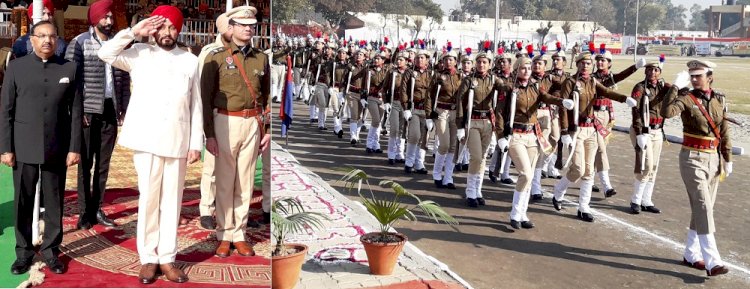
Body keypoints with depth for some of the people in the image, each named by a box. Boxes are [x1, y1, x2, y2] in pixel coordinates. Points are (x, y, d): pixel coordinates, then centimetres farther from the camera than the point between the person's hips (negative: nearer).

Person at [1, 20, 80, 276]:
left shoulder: (69, 68, 4)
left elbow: (76, 111, 2)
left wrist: (75, 147, -3)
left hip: (57, 148, 0)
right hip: (24, 147, 0)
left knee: (54, 202, 7)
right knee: (23, 202, 7)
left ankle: (51, 250, 19)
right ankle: (23, 251, 19)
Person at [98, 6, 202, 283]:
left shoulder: (190, 61, 8)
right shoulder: (140, 54, 6)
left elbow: (196, 105, 7)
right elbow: (106, 53, -8)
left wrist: (196, 143, 2)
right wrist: (134, 32, -8)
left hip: (177, 142, 1)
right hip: (146, 141, -1)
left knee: (172, 201, 6)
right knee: (148, 199, 2)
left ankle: (167, 258, 14)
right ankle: (148, 258, 13)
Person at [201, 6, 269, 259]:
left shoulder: (261, 58, 8)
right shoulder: (217, 57, -2)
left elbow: (267, 95, 11)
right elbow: (206, 97, -4)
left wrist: (268, 129, 6)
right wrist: (209, 134, -8)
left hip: (253, 123, 3)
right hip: (226, 122, -3)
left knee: (246, 181, 7)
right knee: (225, 181, 3)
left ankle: (239, 234, 16)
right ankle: (224, 236, 14)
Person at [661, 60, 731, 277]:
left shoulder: (719, 99, 7)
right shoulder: (686, 98, -8)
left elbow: (725, 132, 12)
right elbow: (667, 112, -29)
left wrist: (727, 159, 11)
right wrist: (676, 87, -26)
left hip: (713, 158, 6)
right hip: (693, 158, -6)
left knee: (702, 208, 11)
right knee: (703, 207, -11)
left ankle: (691, 254, 24)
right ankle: (712, 262, -12)